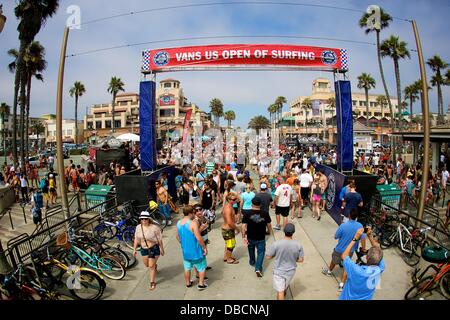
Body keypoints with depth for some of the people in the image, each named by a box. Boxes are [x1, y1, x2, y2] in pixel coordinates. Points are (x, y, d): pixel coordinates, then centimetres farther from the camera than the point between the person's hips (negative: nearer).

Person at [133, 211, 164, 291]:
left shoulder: (154, 228, -22)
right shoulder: (138, 227, -7)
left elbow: (160, 240, -13)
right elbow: (136, 239, 4)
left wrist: (162, 249, -6)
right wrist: (134, 249, 6)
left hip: (153, 248, -5)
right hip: (143, 249, 6)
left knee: (151, 266, 1)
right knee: (146, 264, 21)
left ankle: (152, 283, 21)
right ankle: (155, 266, 55)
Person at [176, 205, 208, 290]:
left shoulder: (178, 223, -3)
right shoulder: (193, 224, -25)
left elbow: (178, 236, 11)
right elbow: (199, 238, -24)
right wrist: (204, 247, -11)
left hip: (185, 250, 6)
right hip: (195, 251, -6)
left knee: (187, 267, 22)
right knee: (202, 267, 14)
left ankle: (188, 283, 37)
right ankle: (201, 284, 20)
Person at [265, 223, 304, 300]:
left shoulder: (276, 244, -25)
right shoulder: (298, 245, -19)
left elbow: (268, 257, -14)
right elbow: (301, 259, -6)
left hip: (279, 271, -4)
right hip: (290, 271, 4)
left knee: (280, 291, 8)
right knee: (285, 286, 32)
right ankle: (284, 293, 59)